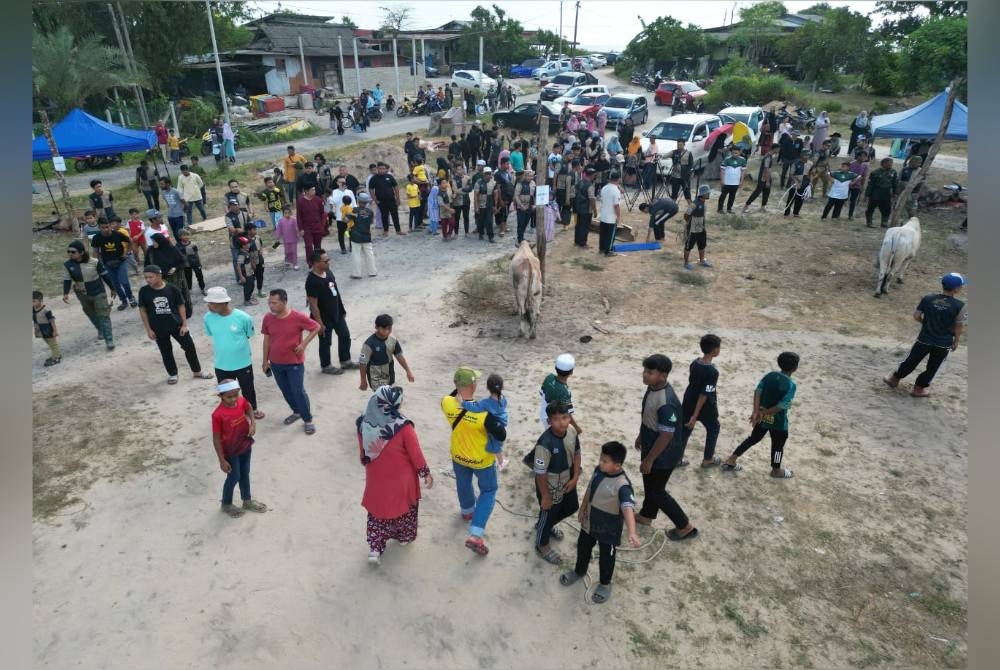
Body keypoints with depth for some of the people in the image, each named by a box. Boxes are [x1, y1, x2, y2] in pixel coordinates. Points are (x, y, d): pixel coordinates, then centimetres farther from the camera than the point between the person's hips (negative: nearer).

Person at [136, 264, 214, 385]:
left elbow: (181, 306, -2)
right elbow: (142, 310, 0)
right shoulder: (144, 291, -8)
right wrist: (148, 329, -3)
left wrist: (184, 324, -3)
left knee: (189, 346, 7)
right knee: (166, 352, 13)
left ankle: (197, 371, 26)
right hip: (158, 328, 0)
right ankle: (172, 374, 33)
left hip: (176, 325, 0)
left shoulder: (172, 289, -11)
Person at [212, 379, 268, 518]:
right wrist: (222, 460, -16)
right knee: (234, 477, 12)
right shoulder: (218, 415, -30)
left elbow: (248, 409, 10)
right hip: (230, 452, -5)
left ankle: (247, 501, 42)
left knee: (245, 474, 22)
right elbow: (216, 439, -20)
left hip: (245, 446, 5)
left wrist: (253, 423, -7)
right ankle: (226, 504, 38)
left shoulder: (241, 401, -15)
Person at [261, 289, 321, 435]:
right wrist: (265, 360, 8)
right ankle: (297, 412, 40)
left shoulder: (298, 317, -19)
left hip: (294, 363, -4)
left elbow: (316, 327, -6)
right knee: (285, 391, 18)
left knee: (298, 391, 0)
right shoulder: (268, 318, -7)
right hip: (276, 363, 4)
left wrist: (304, 344, -13)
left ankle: (308, 419, 18)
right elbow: (267, 340, 4)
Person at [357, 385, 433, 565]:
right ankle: (404, 536, 44)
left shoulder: (363, 423, -17)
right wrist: (426, 473, -2)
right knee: (403, 505, 23)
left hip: (376, 479, 3)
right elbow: (415, 453, -16)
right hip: (401, 478, -3)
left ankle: (374, 548, 21)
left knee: (378, 508, 23)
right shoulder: (402, 426, -28)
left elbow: (363, 453, -2)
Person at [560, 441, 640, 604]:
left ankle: (605, 584, 45)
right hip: (589, 522, 6)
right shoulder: (598, 470, -12)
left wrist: (632, 532, -62)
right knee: (583, 547, 27)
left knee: (606, 558, 18)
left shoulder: (622, 485, -34)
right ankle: (579, 571, 55)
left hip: (609, 530, -6)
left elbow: (628, 508, -48)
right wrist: (582, 510, 13)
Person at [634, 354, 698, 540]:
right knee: (649, 483, 26)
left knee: (656, 490, 8)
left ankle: (685, 526, 25)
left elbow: (666, 436, -29)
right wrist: (641, 435, 22)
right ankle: (646, 515, 48)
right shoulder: (653, 387, -6)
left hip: (663, 455, -9)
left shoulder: (666, 403, -36)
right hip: (651, 445, 9)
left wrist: (649, 460, -20)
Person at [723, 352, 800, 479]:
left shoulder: (770, 375, -5)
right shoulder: (791, 385, -22)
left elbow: (757, 391, -11)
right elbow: (782, 406, -26)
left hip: (762, 417, 6)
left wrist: (756, 412, -14)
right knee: (778, 444, 18)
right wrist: (764, 412, -13)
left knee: (753, 438, 21)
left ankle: (730, 461, 24)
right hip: (778, 421, -6)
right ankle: (776, 470, 40)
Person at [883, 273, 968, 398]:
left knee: (912, 360, 19)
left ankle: (895, 378, 32)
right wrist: (956, 341, 6)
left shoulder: (927, 298, -11)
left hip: (924, 339, 1)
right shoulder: (960, 306, -15)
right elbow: (959, 327, -9)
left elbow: (916, 316, -5)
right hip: (944, 344, -1)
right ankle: (919, 388, 27)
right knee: (932, 368, 16)